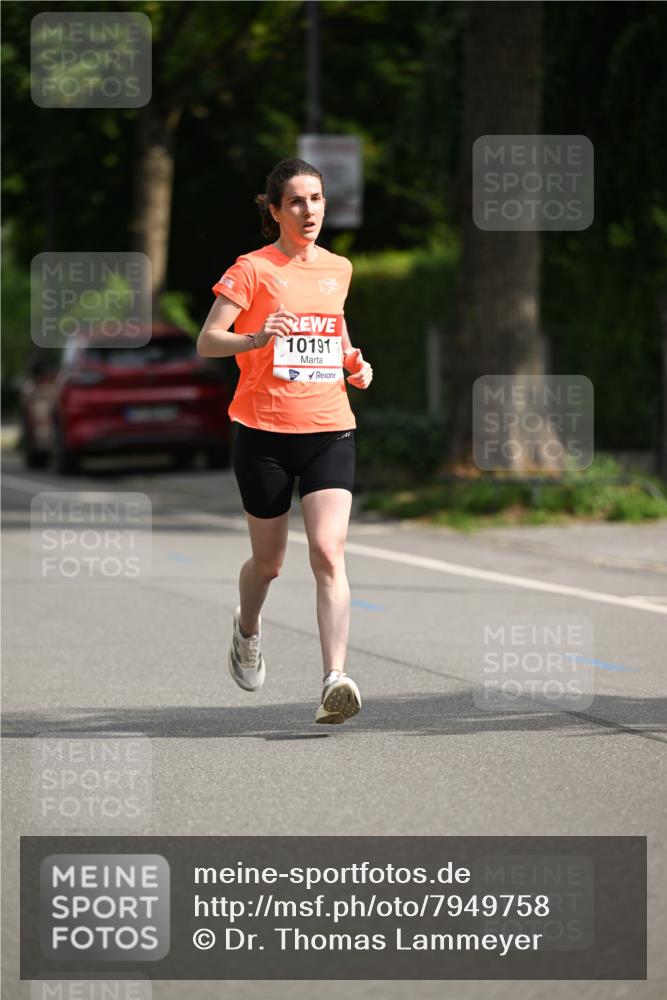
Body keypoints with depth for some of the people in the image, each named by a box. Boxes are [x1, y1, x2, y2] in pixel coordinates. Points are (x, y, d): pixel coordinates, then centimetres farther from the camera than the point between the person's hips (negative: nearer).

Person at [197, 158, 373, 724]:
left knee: (329, 551, -16)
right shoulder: (253, 269, -4)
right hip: (264, 432, -2)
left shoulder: (339, 269, 11)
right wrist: (255, 338, -29)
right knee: (269, 560, 11)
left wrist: (354, 363, 11)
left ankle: (335, 680, -25)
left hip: (330, 431, 2)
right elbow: (207, 341, -11)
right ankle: (247, 630, 45)